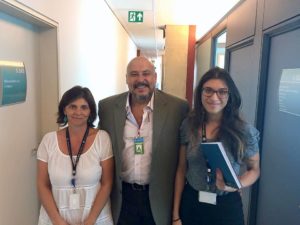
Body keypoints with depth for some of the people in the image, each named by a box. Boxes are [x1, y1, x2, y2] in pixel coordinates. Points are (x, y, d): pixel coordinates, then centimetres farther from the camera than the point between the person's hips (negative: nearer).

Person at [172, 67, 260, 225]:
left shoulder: (244, 131, -12)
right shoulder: (188, 125, -6)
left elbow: (254, 169, 2)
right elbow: (181, 170, -1)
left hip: (227, 207, -1)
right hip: (190, 204, 2)